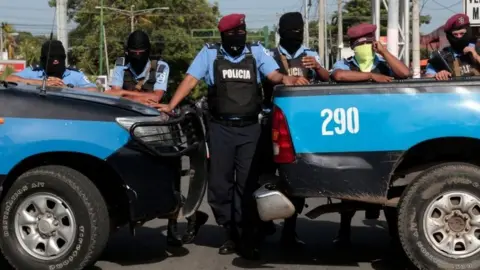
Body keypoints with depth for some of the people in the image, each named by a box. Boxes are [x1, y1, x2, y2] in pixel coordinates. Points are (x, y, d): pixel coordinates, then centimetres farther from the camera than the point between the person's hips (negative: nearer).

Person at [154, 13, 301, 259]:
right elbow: (191, 79, -3)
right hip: (220, 128, 0)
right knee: (220, 183, 5)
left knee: (247, 182, 2)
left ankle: (247, 236, 10)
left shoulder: (257, 52, 6)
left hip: (249, 128, 0)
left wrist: (285, 78, -27)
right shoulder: (210, 53, 3)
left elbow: (274, 75, -3)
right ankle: (230, 234, 19)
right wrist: (171, 105, -14)